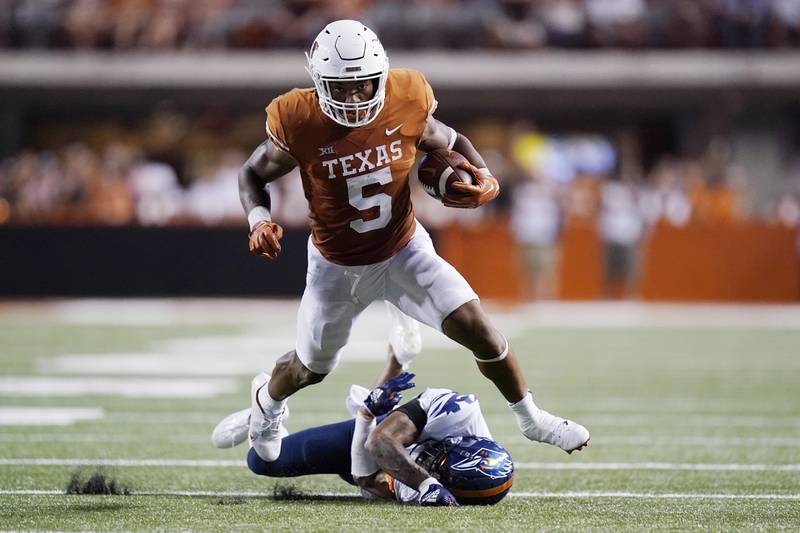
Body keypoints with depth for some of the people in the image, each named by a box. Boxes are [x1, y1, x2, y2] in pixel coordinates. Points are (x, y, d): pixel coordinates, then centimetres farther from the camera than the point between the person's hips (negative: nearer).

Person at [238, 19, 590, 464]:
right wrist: (259, 218, -27)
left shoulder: (406, 107, -20)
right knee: (311, 369, 15)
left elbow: (449, 143, 1)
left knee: (476, 327, -14)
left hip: (404, 252, 1)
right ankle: (268, 400, 53)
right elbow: (254, 174, -8)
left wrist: (484, 177, -19)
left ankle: (531, 419, 9)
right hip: (338, 267, -1)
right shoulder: (300, 125, -26)